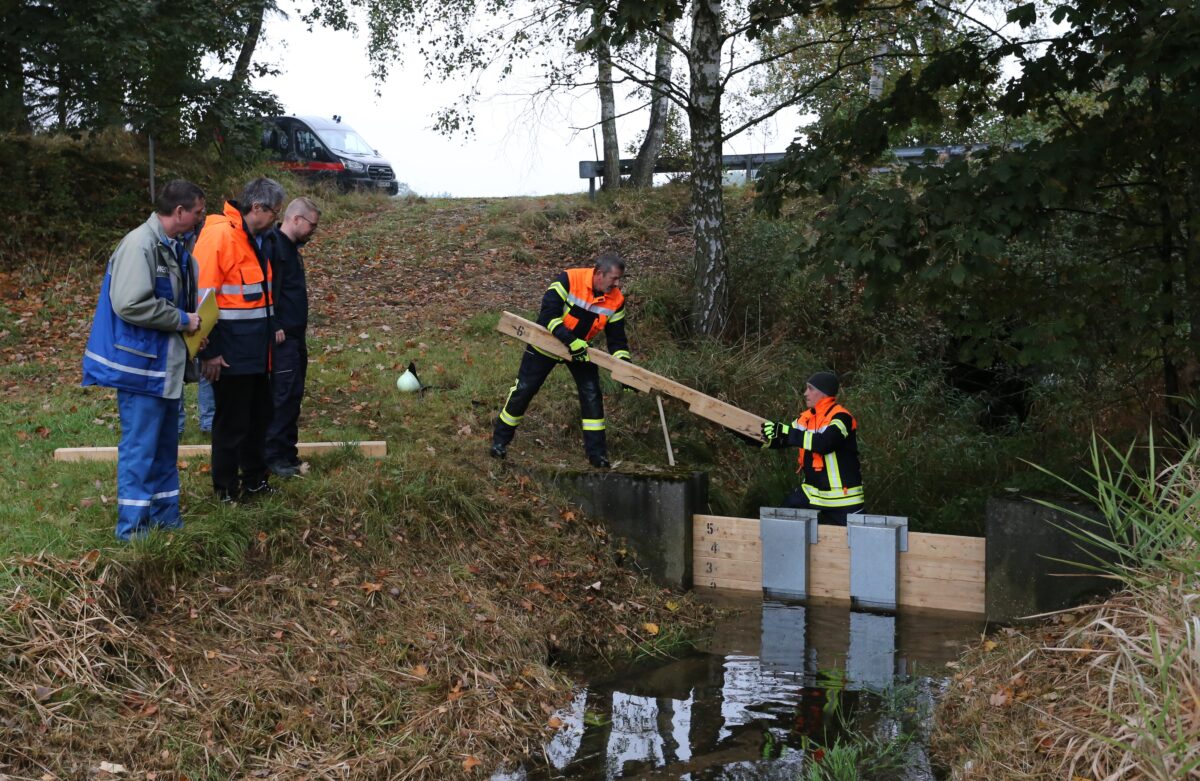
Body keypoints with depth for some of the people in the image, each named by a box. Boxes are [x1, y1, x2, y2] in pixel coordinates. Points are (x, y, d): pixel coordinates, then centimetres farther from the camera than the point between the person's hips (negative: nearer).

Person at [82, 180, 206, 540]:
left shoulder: (173, 249, 11)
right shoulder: (139, 245, -18)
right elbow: (131, 304, -26)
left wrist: (190, 322, 3)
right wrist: (182, 321, -18)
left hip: (167, 364, 9)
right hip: (142, 365, -9)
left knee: (165, 445, 16)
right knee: (139, 448, -3)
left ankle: (165, 517, 26)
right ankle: (133, 526, 5)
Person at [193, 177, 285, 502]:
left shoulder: (255, 238, 12)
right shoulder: (219, 235, -17)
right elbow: (202, 297, -20)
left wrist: (270, 332, 20)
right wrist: (210, 351, -19)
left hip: (256, 350, 9)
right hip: (231, 351, -9)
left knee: (259, 415, 18)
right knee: (232, 422, 1)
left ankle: (254, 481, 32)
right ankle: (227, 491, 13)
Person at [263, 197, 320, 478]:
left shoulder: (291, 247, 17)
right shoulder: (272, 246, -14)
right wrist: (274, 327, -20)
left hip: (295, 337, 10)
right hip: (281, 338, -10)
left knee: (292, 396, 12)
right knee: (285, 395, -9)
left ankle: (287, 453, 18)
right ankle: (274, 457, -3)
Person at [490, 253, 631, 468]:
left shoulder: (616, 300, -16)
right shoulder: (569, 280, -30)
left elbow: (617, 337, -8)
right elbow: (549, 313, -33)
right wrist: (570, 340, -39)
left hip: (581, 349, 4)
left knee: (591, 394, -5)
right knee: (523, 390, 4)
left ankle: (596, 452, 4)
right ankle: (500, 440, 22)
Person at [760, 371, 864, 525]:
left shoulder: (841, 417, -18)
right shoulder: (806, 417, 5)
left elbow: (824, 443, -34)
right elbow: (781, 439, 12)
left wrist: (787, 432, -34)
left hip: (842, 494, -7)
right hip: (812, 491, 7)